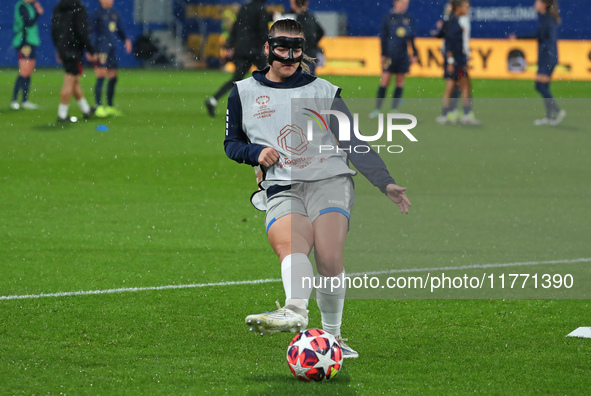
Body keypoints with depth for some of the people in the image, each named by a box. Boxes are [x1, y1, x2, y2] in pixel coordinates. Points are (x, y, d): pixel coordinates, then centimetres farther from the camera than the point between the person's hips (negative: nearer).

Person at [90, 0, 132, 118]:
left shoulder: (115, 14, 14)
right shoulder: (98, 14, -6)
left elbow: (120, 30, 24)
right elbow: (90, 31, -8)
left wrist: (126, 40, 6)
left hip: (112, 49, 7)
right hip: (101, 49, -7)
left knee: (113, 78, 10)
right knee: (101, 77, -11)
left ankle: (110, 107, 21)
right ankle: (98, 107, -10)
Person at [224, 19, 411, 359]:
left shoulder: (324, 92, 18)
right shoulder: (244, 92, 21)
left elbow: (355, 143, 14)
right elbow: (232, 143, 26)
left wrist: (386, 183, 1)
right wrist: (256, 152, 3)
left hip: (330, 181, 0)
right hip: (283, 190, 0)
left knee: (329, 258, -25)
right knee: (290, 245, -32)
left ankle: (332, 336, -14)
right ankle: (296, 310, -58)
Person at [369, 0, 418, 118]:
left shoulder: (408, 19, 9)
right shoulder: (389, 18, -1)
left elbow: (411, 38, 15)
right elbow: (383, 37, 0)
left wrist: (415, 54, 11)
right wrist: (383, 54, -5)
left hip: (403, 55, 4)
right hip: (390, 54, -4)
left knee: (400, 82, 3)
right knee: (385, 81, -6)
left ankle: (394, 109, 10)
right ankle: (377, 109, 0)